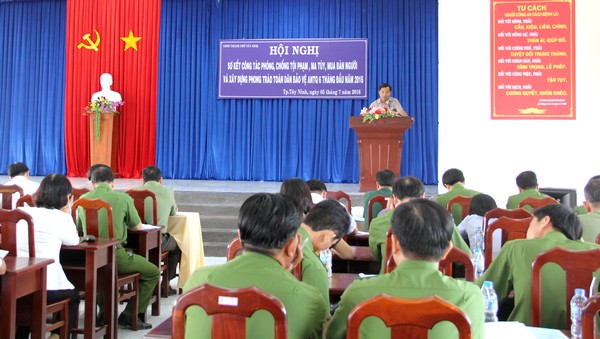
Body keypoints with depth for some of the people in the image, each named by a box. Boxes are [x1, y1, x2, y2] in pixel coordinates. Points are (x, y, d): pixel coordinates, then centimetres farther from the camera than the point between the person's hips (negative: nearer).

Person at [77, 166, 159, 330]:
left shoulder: (83, 199, 5)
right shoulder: (123, 198, -5)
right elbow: (137, 226, 8)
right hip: (115, 256, -5)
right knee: (153, 273, 12)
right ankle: (130, 316, 10)